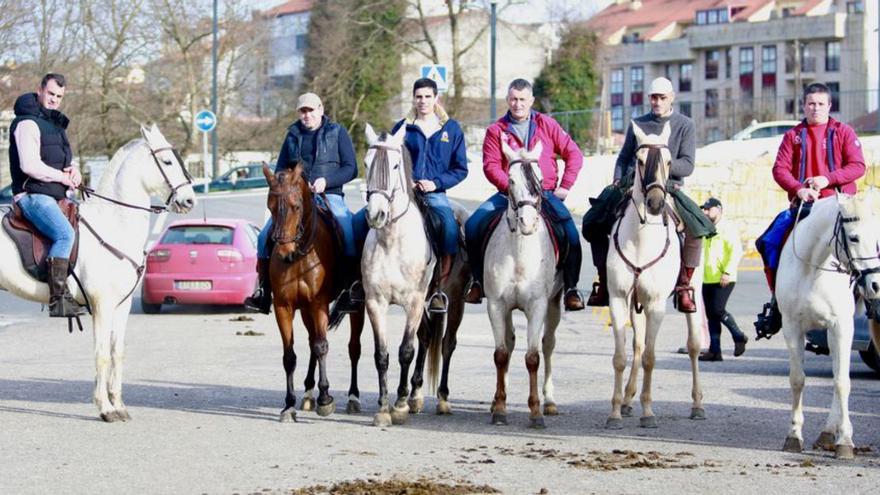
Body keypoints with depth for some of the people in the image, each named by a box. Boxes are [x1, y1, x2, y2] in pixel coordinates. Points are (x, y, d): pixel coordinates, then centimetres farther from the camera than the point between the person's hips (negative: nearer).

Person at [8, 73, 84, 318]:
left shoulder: (55, 123, 22)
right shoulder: (28, 123, -9)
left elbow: (63, 162, 29)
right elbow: (30, 165, -20)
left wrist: (73, 171, 6)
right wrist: (62, 177, -11)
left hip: (56, 195, 10)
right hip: (33, 194, -10)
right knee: (65, 233, -30)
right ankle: (58, 299, -35)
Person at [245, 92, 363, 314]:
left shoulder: (337, 132, 7)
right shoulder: (293, 135, 17)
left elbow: (350, 169, 1)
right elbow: (280, 169, 20)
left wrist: (326, 181, -15)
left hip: (329, 196, -4)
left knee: (348, 231, -32)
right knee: (265, 235, -13)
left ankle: (353, 288, -31)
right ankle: (263, 291, -6)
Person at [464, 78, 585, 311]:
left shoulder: (547, 125, 9)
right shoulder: (496, 130, 6)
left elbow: (573, 154, 8)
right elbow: (490, 165, -3)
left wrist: (565, 186, -2)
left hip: (546, 193, 0)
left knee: (571, 233, -22)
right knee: (473, 225, -18)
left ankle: (571, 288, -9)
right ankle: (478, 281, -3)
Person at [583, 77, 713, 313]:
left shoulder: (685, 125, 6)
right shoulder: (638, 124, 15)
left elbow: (687, 165, -2)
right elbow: (623, 158, 19)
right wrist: (618, 182, 1)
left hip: (669, 187, -3)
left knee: (697, 226, -29)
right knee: (594, 221, -11)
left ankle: (684, 287, -15)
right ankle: (604, 283, 1)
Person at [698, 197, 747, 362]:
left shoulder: (728, 228, -6)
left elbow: (736, 251, -15)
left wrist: (728, 272, -23)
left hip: (723, 280, -8)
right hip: (707, 280, 8)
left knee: (718, 310, -15)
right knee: (711, 315, 5)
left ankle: (739, 337, 5)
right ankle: (714, 351, 8)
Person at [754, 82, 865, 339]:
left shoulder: (843, 132, 7)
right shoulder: (793, 135, 11)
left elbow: (857, 166, -1)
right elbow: (780, 169, 2)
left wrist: (828, 179, -16)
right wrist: (798, 189, -16)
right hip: (803, 204, 2)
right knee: (770, 242, -13)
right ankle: (777, 299, -1)